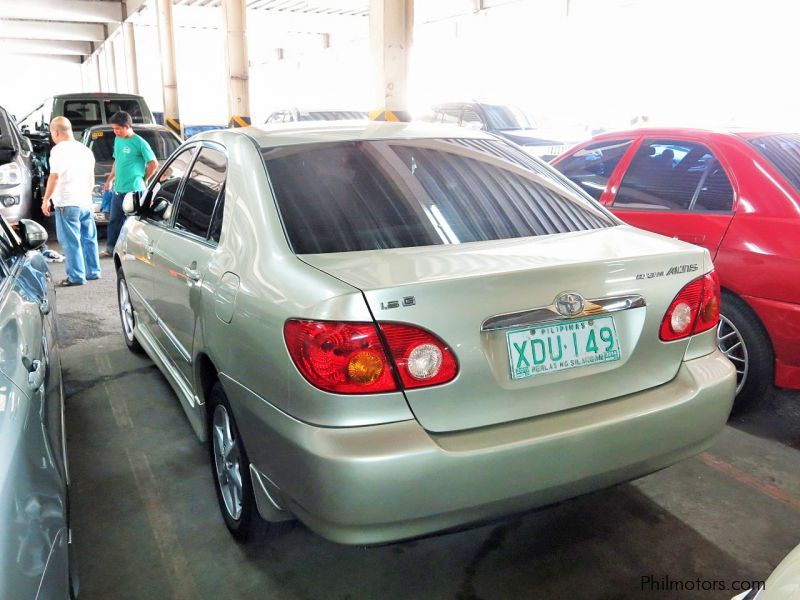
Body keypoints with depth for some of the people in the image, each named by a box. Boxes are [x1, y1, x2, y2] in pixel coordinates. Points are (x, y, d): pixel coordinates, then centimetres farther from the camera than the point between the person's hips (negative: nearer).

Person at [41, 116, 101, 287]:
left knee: (71, 241, -3)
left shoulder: (59, 150, -12)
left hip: (67, 203, -7)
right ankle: (93, 272, 20)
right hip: (86, 202, 7)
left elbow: (54, 177, -17)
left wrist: (46, 199, -9)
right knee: (88, 238, 14)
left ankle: (76, 277, -1)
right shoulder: (85, 149, 12)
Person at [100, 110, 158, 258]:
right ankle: (110, 249, 24)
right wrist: (110, 180, 20)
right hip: (118, 189, 7)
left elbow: (153, 164, -10)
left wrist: (142, 179, -3)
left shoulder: (139, 143, -11)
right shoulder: (117, 140, 12)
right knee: (114, 220, 14)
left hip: (134, 190, -7)